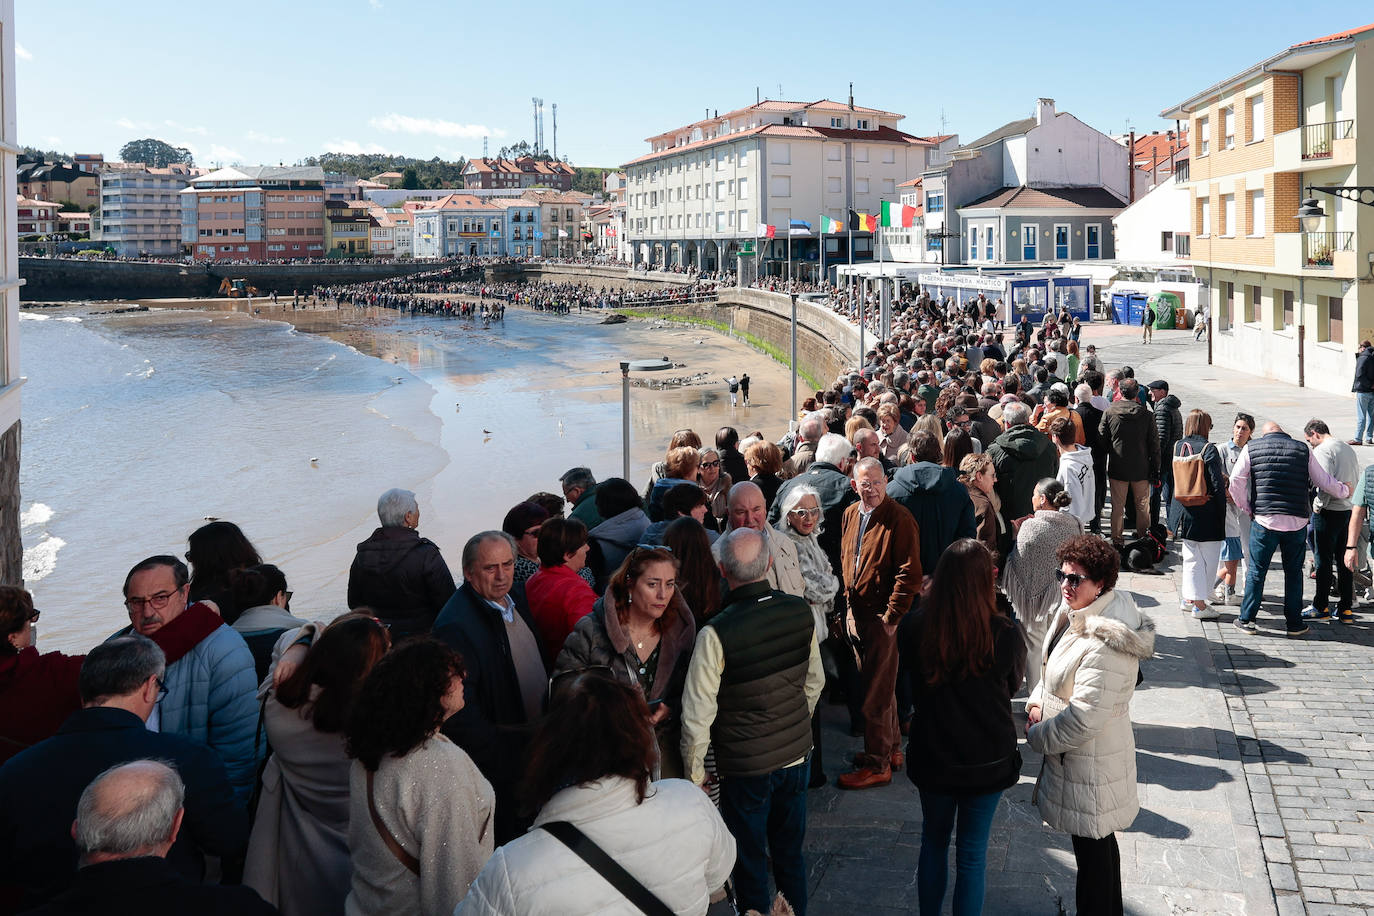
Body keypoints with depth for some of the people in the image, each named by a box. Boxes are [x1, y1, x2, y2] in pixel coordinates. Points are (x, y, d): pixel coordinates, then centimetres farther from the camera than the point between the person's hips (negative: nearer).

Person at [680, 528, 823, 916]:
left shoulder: (716, 633, -25)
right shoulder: (801, 612, -10)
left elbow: (698, 714, -19)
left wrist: (695, 772, -3)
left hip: (745, 766, -4)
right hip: (797, 753, 5)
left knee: (750, 864, 14)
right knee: (790, 854, 22)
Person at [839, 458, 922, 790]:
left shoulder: (900, 519, -16)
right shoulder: (851, 515, 9)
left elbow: (909, 573, -18)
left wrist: (891, 616, -19)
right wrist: (850, 602, 14)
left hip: (883, 616, -8)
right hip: (859, 612, 8)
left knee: (876, 692, -3)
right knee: (881, 684, 20)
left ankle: (877, 765, 7)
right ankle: (891, 748, 35)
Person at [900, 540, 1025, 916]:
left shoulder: (916, 627, -17)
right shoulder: (1004, 634, -22)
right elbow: (1014, 684, -2)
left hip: (932, 755, 2)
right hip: (987, 761, -2)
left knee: (933, 841, 23)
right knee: (972, 854, 12)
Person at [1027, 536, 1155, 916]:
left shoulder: (1107, 642, -28)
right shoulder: (1078, 616, 3)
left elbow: (1085, 717, -27)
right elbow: (1056, 670, 18)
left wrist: (1037, 736, -13)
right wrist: (1038, 703, 0)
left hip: (1092, 763, -10)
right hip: (1078, 755, 10)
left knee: (1092, 848, 5)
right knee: (1099, 840, 25)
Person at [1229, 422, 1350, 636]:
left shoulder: (1251, 448, 3)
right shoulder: (1303, 450, 6)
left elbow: (1236, 481, -2)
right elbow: (1325, 481, 9)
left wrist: (1246, 508, 11)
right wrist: (1345, 491, 28)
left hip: (1264, 521, -1)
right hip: (1297, 522, 1)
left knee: (1256, 571, 7)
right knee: (1294, 572, 12)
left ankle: (1247, 620, 10)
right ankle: (1294, 624, 15)